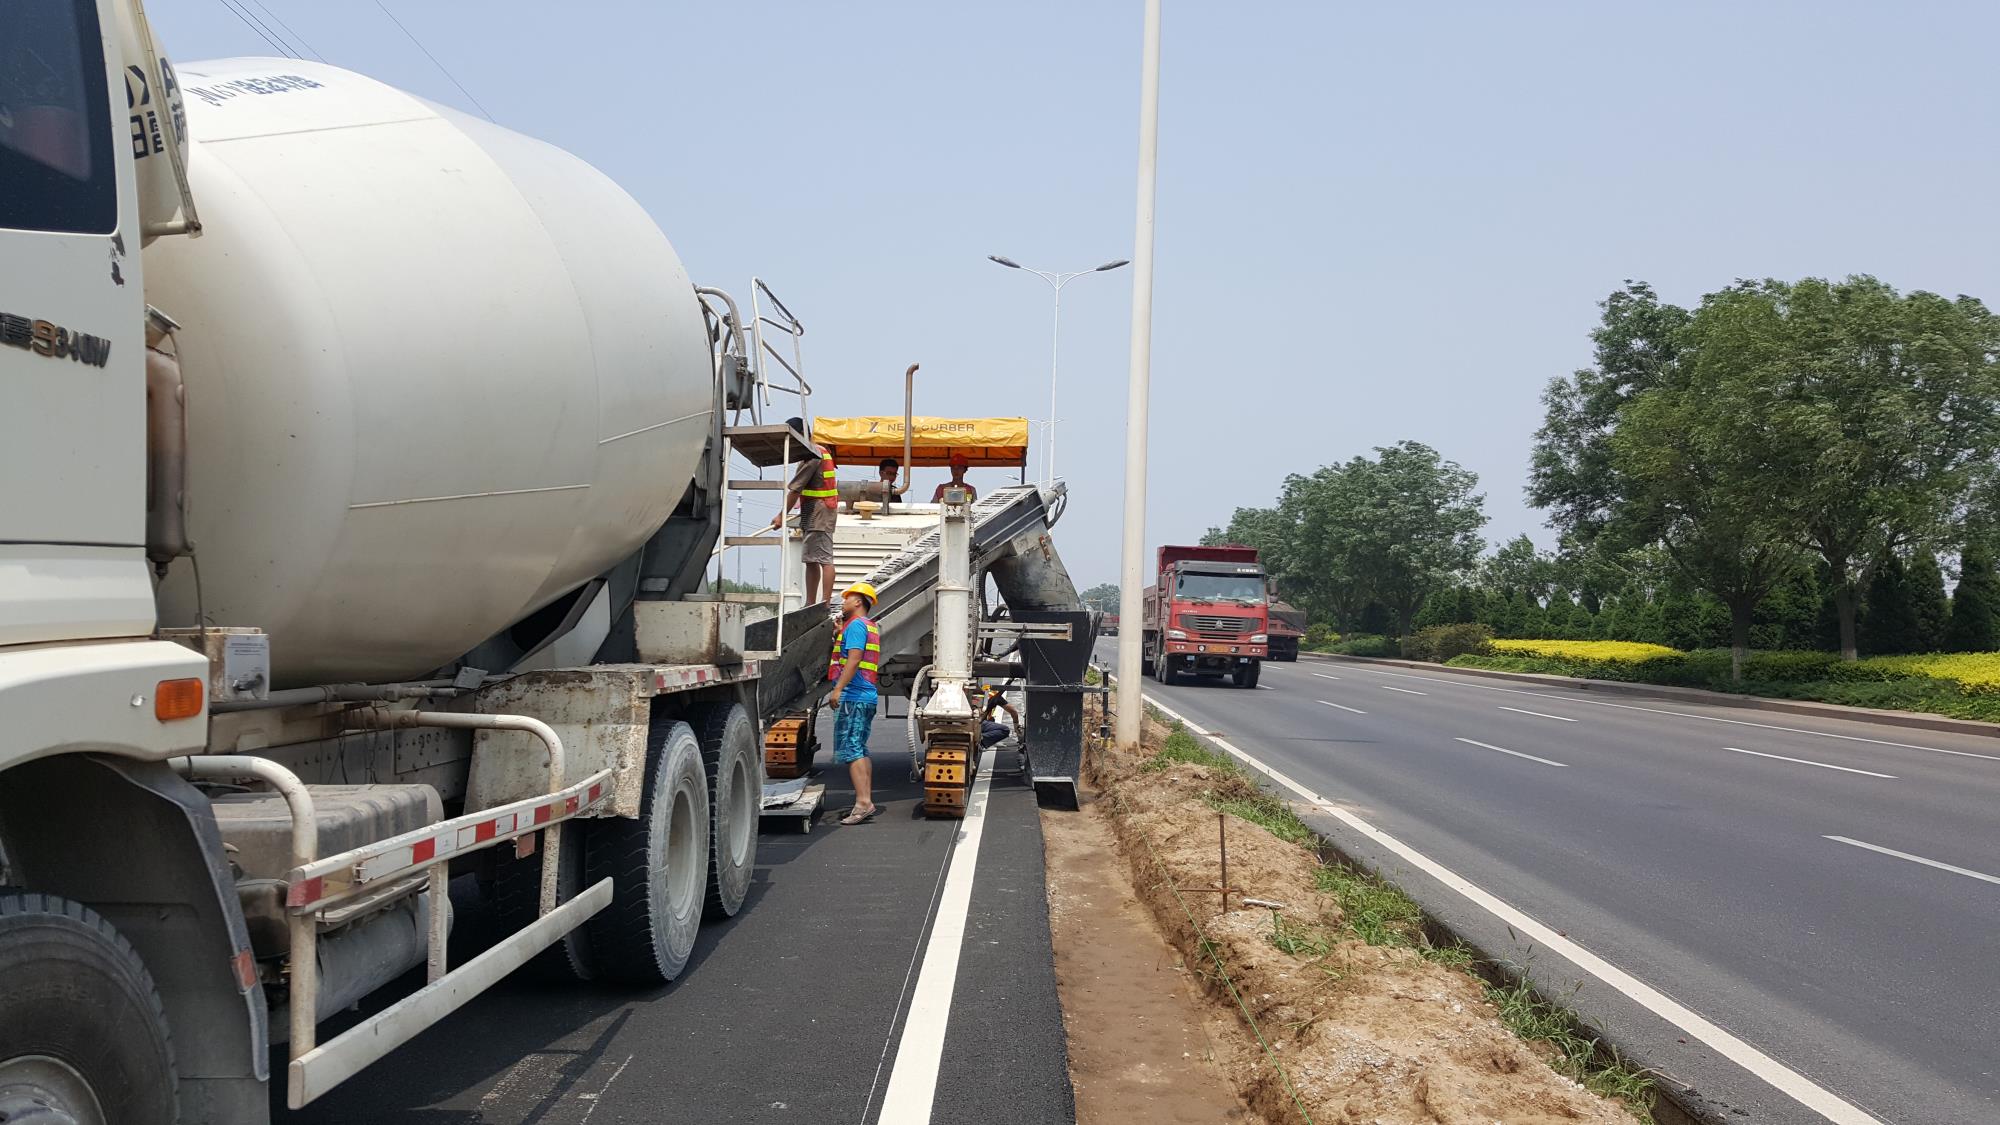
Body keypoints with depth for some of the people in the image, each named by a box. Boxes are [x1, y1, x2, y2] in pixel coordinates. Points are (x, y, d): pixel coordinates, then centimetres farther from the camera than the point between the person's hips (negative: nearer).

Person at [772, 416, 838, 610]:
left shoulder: (810, 457, -15)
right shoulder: (819, 452, 17)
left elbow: (794, 490, -15)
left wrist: (782, 515, -10)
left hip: (819, 514, -11)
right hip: (816, 515, 11)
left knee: (824, 559, -12)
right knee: (811, 560, 13)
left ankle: (825, 604, -15)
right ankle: (811, 604, 17)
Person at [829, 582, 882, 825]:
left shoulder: (856, 624, -9)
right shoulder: (870, 627, 22)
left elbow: (854, 659, -21)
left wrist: (838, 689, -26)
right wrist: (838, 634, 20)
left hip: (852, 695, -10)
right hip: (867, 696, 10)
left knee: (850, 750, -12)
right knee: (860, 750, 13)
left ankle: (863, 803, -18)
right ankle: (866, 802, 13)